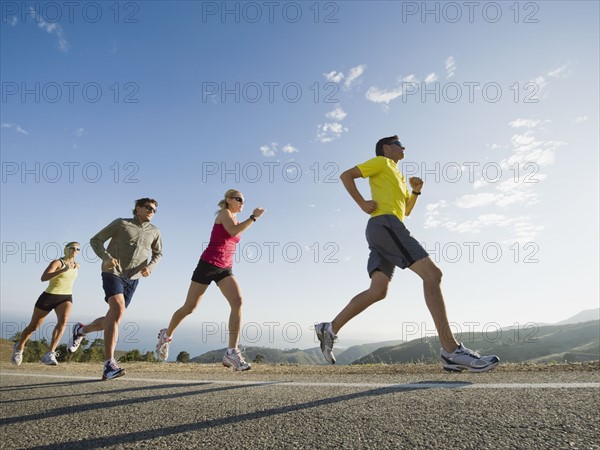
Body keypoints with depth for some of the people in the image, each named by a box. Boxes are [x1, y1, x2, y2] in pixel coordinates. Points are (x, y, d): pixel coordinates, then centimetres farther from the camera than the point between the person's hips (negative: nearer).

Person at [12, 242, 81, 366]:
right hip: (48, 297, -3)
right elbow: (43, 278, -30)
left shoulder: (77, 266, 6)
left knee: (63, 321, -27)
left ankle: (49, 354, -26)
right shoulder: (57, 262, -14)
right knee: (33, 327, 13)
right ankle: (19, 347, 44)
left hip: (66, 298, 3)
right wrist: (63, 270, -39)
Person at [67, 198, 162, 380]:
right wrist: (106, 257, -17)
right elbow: (96, 240, 2)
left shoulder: (154, 231, 8)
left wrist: (149, 267, -3)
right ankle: (109, 364, -25)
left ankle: (81, 330, 40)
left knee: (112, 319, 8)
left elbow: (158, 254, 19)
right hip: (113, 273, -5)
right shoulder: (121, 223, 0)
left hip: (133, 279, 5)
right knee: (118, 310, -26)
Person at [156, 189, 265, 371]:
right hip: (208, 264, -6)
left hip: (225, 269, 6)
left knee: (238, 301, -19)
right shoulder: (224, 213, -4)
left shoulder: (236, 219, 18)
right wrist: (254, 217, -20)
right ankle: (166, 335, 34)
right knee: (189, 308, 6)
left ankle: (232, 352, -22)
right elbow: (233, 231, -24)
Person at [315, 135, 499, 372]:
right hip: (384, 223, -10)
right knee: (432, 273, -19)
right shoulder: (380, 162, 10)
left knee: (377, 291, -2)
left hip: (390, 228, 10)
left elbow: (406, 210, 35)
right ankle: (451, 350, -24)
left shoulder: (399, 176, 35)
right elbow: (346, 175, 1)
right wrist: (362, 203, -8)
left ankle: (330, 329, 1)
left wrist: (416, 191, 18)